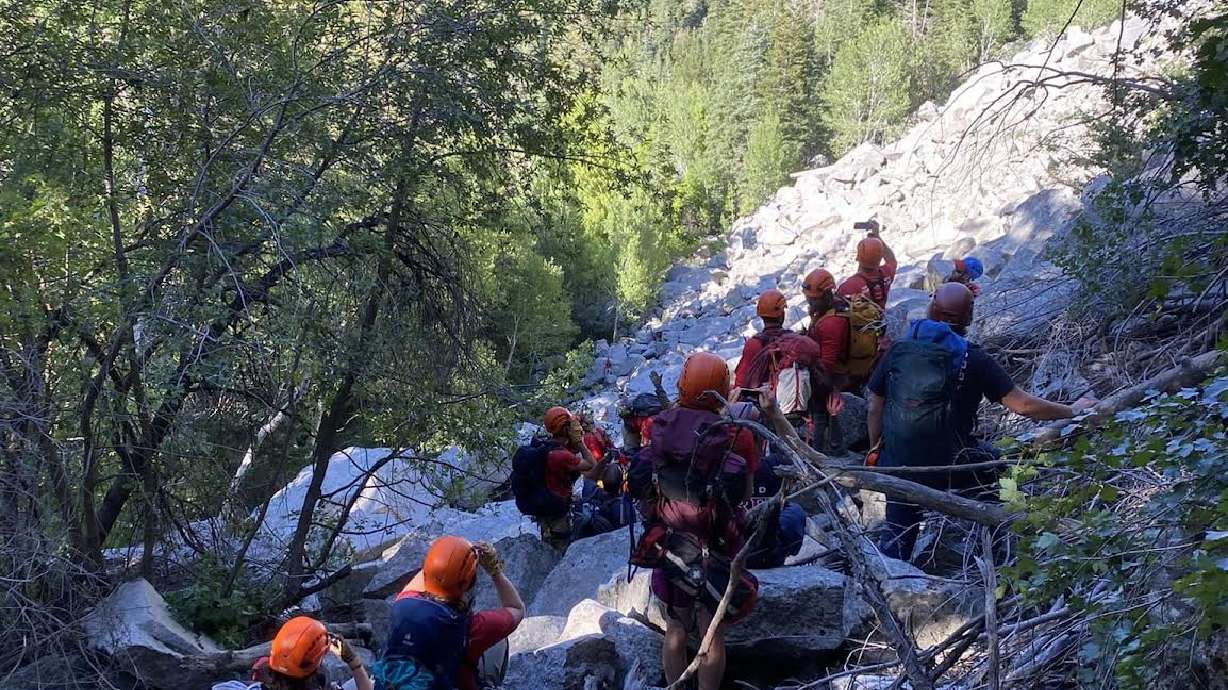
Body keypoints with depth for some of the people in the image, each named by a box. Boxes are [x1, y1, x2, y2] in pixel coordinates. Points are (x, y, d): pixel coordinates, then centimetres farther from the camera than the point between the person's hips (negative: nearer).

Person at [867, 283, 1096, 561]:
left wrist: (876, 450, 17)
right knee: (999, 463, 25)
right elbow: (1023, 406, -11)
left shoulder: (898, 351, -4)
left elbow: (875, 409, 2)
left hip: (897, 464, 3)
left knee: (897, 534, 21)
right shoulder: (973, 361, -13)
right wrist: (1071, 411, 5)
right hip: (950, 468, -3)